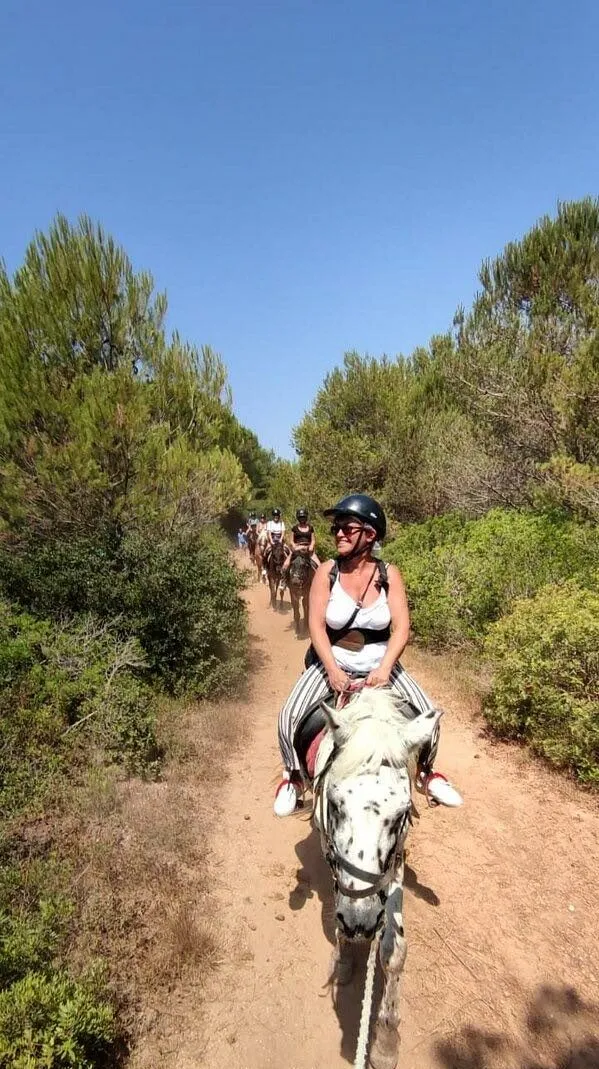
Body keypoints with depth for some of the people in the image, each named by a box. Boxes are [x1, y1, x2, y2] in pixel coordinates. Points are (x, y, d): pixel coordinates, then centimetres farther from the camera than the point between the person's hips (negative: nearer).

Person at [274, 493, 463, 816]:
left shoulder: (389, 574, -8)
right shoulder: (327, 571, -10)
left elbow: (401, 627, -14)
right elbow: (316, 625, -15)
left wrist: (384, 667, -28)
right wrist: (332, 669, -26)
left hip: (379, 665, 1)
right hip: (332, 663, -1)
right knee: (289, 716, -17)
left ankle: (425, 773, 24)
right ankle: (293, 777, 13)